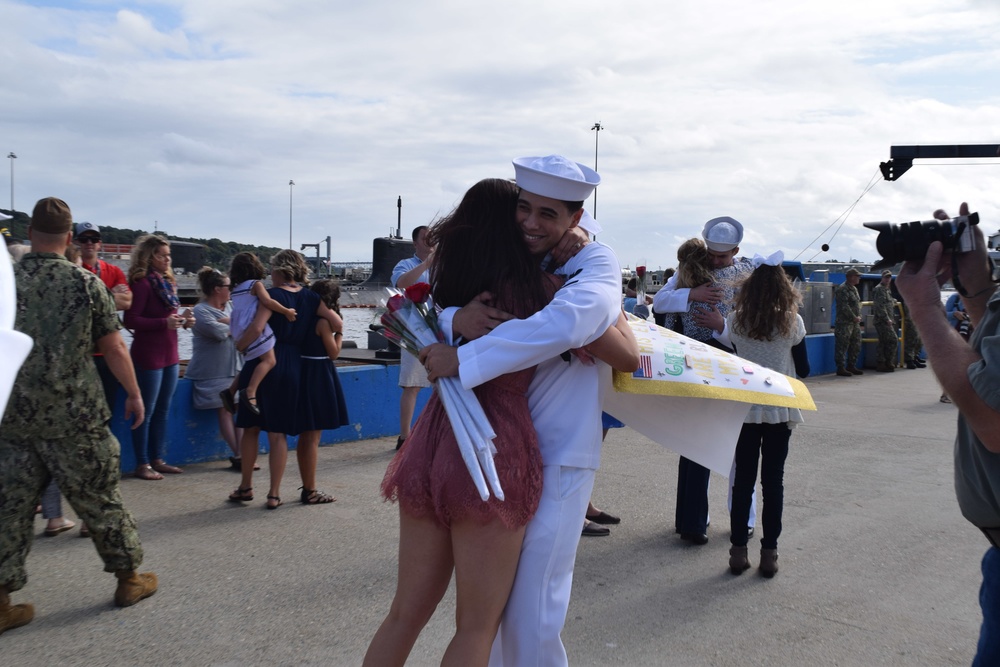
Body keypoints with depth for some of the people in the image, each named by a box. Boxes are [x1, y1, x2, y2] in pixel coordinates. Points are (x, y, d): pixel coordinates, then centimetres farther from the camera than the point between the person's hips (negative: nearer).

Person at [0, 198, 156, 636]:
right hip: (75, 417, -2)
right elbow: (114, 347, -5)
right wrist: (134, 394, 7)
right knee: (99, 499, 10)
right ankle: (129, 579, 24)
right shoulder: (86, 283, -7)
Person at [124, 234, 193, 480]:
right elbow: (131, 320, -18)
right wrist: (164, 323, -25)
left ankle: (157, 459, 23)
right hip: (148, 355, -8)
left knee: (163, 410, 14)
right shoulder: (141, 283, -13)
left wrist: (183, 320, 1)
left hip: (169, 354, 8)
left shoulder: (167, 282, 12)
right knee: (146, 411, 0)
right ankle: (142, 464, 9)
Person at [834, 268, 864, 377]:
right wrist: (854, 317, -14)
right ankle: (841, 368, -2)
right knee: (842, 346, -6)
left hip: (855, 323, 10)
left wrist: (859, 316, 7)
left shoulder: (854, 288, 18)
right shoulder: (842, 289, -14)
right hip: (844, 323, -10)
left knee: (856, 345, 14)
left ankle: (851, 366, 24)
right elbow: (844, 306, -19)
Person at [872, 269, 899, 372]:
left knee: (883, 342, 10)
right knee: (893, 340, -12)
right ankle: (888, 364, -8)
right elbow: (880, 306, -18)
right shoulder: (879, 289, -11)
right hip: (882, 321, -10)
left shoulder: (887, 289, 21)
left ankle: (880, 364, 14)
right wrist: (887, 319, -20)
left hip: (887, 321, 10)